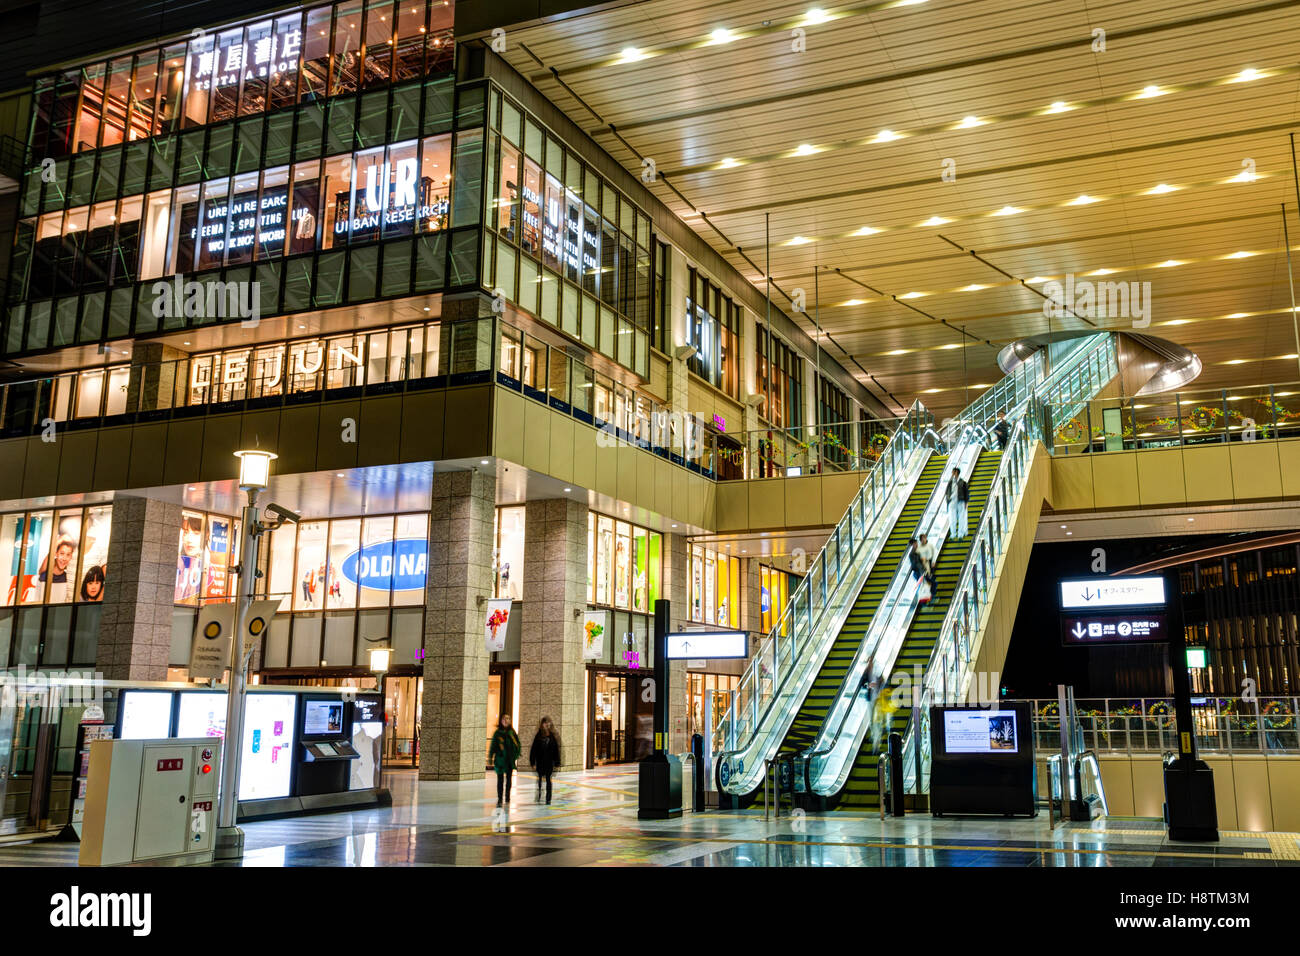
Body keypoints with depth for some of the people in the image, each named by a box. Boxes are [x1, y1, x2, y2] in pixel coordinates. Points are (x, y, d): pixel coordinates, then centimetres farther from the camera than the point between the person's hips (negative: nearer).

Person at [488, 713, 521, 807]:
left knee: (509, 779, 10)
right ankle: (499, 799, 4)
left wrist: (516, 754, -3)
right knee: (500, 779, 0)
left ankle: (507, 797, 22)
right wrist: (490, 757, -3)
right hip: (500, 759, -2)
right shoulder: (497, 733, -2)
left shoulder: (512, 732, 4)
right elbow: (493, 746, 0)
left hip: (510, 760, 2)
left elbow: (517, 744, 8)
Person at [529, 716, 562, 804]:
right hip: (540, 762, 0)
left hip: (549, 762, 0)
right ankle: (539, 797, 14)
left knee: (548, 780, 5)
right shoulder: (538, 736, -1)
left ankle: (548, 799, 10)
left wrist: (556, 763, 0)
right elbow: (533, 750, -1)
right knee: (540, 779, 4)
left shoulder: (553, 736, 1)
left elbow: (556, 750, 3)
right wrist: (532, 762, -5)